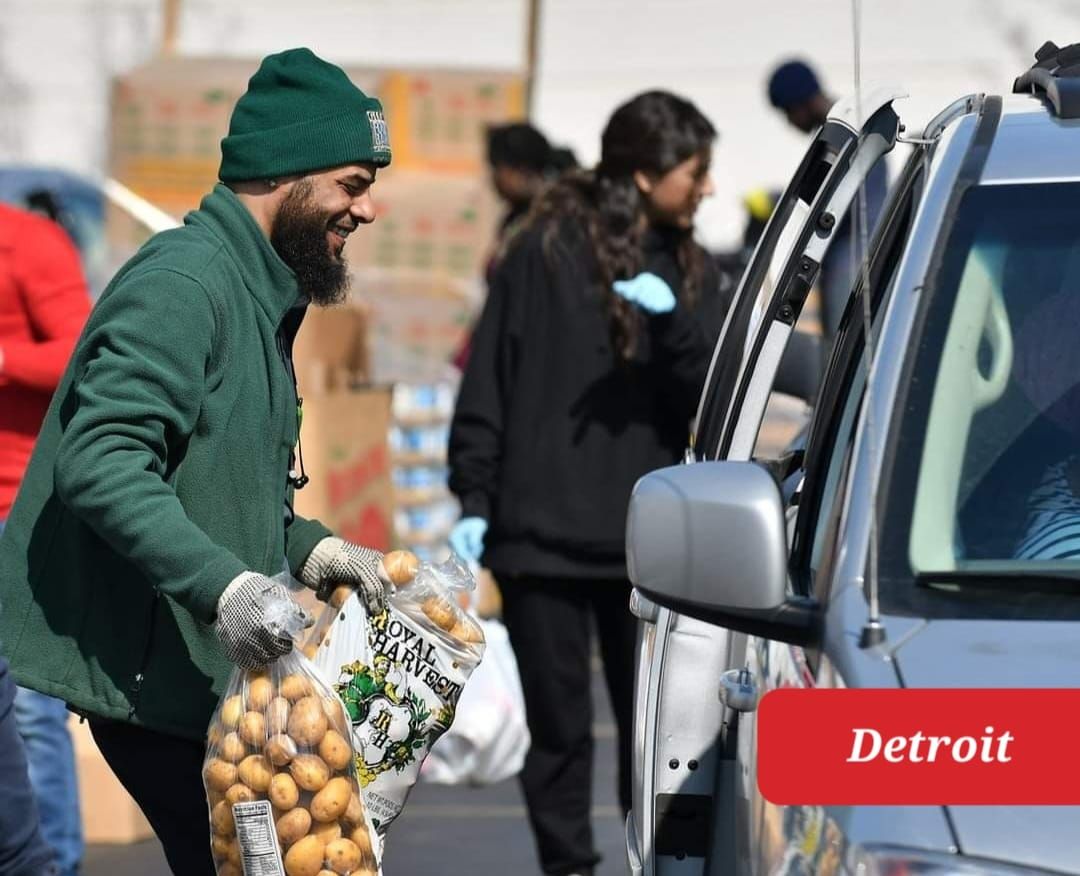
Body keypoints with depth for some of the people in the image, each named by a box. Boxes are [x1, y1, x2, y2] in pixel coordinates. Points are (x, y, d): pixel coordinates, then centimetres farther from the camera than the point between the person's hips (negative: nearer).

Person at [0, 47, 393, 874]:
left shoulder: (257, 297, 18)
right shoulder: (184, 282, -15)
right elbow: (100, 463, -26)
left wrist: (308, 548, 6)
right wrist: (224, 584, -34)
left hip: (182, 675, 10)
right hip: (130, 673, -10)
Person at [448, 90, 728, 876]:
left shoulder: (690, 268, 9)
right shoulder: (550, 250, -2)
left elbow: (712, 392, -1)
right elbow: (488, 387, 0)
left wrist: (675, 320, -18)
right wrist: (474, 502, -3)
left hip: (647, 538, 3)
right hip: (544, 533, -3)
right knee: (559, 727, 3)